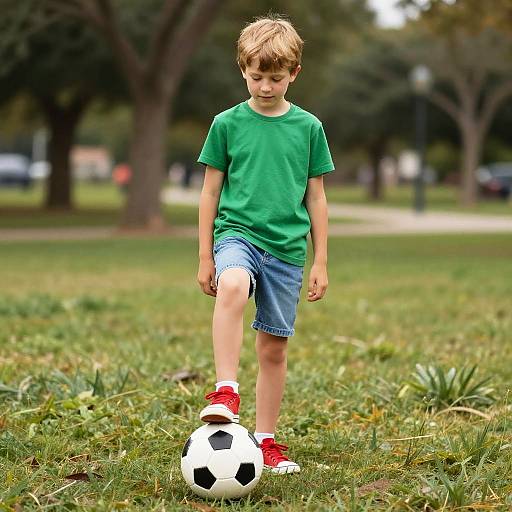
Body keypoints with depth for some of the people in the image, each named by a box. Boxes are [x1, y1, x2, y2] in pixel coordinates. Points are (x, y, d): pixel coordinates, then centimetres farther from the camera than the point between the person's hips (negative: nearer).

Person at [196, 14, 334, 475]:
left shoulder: (308, 127, 5)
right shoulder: (227, 124, 2)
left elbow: (316, 197, 10)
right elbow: (210, 191, 7)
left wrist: (321, 262, 9)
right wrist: (205, 257, 6)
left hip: (286, 247, 2)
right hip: (237, 233, -2)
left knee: (274, 347, 6)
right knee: (232, 287, -36)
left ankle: (265, 440, 19)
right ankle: (226, 393, -37)